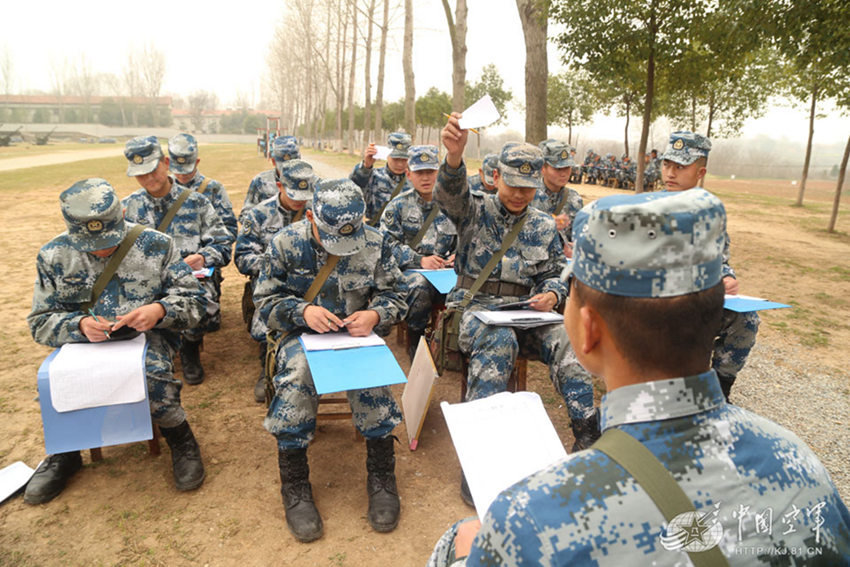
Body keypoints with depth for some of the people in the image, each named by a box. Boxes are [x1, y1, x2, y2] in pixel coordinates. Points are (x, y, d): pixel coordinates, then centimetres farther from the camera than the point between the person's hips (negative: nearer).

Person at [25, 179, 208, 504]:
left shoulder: (156, 245, -4)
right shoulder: (54, 256, 1)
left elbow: (192, 300, -3)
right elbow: (41, 321, 2)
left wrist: (160, 310, -24)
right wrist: (80, 325, -20)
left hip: (148, 337, -2)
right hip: (83, 342, 3)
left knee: (151, 368, -35)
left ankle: (180, 439, -6)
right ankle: (64, 453, 4)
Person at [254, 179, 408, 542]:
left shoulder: (376, 243, -2)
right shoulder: (286, 243, -4)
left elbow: (395, 295, 6)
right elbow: (266, 301, 0)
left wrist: (375, 314, -17)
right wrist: (304, 311, -20)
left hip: (358, 332, 1)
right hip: (303, 333, 0)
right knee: (295, 375, -33)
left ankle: (381, 475, -11)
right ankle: (294, 485, -16)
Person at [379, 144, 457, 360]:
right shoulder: (399, 205, 9)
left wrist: (457, 256, -4)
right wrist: (420, 260, -15)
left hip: (444, 270, 2)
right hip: (409, 269, -2)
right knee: (419, 285, -38)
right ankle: (415, 344, -14)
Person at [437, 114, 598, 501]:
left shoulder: (544, 227, 16)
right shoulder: (475, 211, 5)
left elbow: (557, 273, 19)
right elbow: (451, 195, -18)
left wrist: (551, 294, -7)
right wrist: (454, 158, -41)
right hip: (475, 307, -3)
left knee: (565, 342, -27)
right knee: (498, 341, -37)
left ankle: (589, 440, -15)